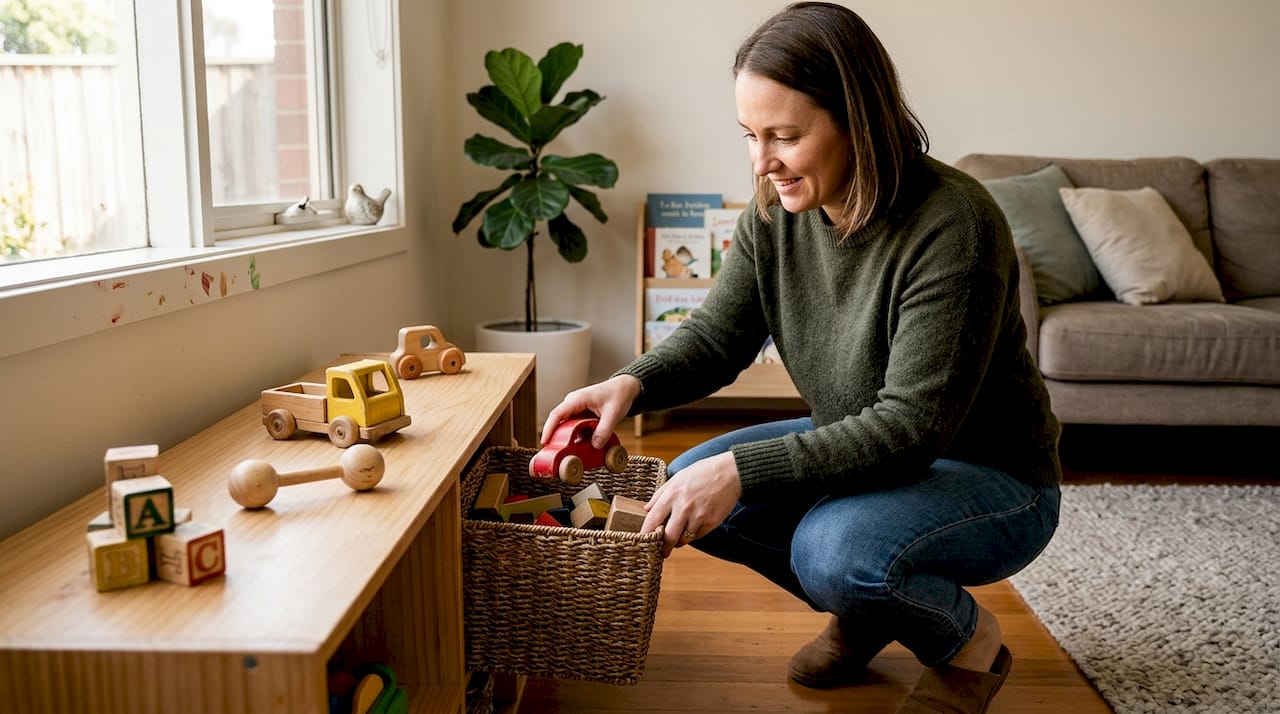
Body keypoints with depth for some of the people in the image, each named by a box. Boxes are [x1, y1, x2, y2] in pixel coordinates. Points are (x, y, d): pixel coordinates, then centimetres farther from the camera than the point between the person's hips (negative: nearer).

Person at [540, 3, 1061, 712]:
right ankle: (863, 612, 14)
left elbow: (913, 425, -31)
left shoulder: (952, 225, -29)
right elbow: (714, 336, -3)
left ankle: (969, 639, 1)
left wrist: (743, 470, -38)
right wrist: (631, 384, -25)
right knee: (687, 488, -7)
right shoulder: (776, 214, -8)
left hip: (992, 477, -7)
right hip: (859, 448, 7)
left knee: (836, 547, -34)